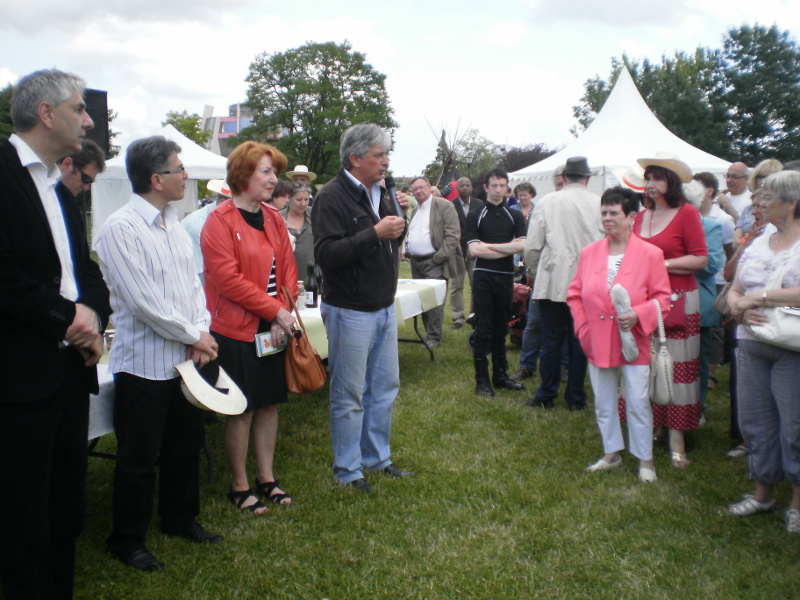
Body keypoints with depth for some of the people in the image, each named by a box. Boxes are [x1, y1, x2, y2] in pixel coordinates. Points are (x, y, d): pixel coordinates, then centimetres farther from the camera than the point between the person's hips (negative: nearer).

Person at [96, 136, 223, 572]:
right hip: (144, 361, -7)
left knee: (186, 445, 19)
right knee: (138, 458, 5)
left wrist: (202, 330, -5)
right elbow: (142, 300, -20)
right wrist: (193, 336, -12)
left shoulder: (173, 225, 9)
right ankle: (127, 539, 23)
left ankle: (180, 518, 38)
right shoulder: (121, 229, -16)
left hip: (186, 359, 8)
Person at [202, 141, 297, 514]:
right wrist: (275, 310, -16)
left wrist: (285, 313, -6)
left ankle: (266, 478, 28)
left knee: (269, 403, 13)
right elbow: (228, 279, -19)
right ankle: (239, 486, 20)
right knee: (242, 410, 3)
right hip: (237, 331, -6)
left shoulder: (273, 219, 10)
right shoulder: (220, 221, -12)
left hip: (274, 329, 7)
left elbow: (288, 269, 9)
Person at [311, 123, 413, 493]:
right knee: (349, 395, 3)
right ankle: (347, 470, 18)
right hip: (350, 311, -8)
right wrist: (375, 233, -27)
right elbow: (326, 253, -25)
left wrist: (399, 223, -1)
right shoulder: (333, 197, -15)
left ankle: (377, 458, 31)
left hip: (384, 308, 8)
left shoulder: (378, 193, 11)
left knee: (385, 388, 16)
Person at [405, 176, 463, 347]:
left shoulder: (444, 205, -6)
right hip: (416, 262, 8)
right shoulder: (414, 211, 18)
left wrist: (439, 257, -16)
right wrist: (408, 251, 11)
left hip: (434, 262, -7)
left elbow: (453, 235, -12)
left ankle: (434, 338, -1)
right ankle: (429, 332, 19)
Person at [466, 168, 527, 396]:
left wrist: (490, 245, -10)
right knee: (483, 329, -2)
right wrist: (508, 248, -7)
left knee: (501, 328, 11)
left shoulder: (515, 216, 9)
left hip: (506, 277, 3)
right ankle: (482, 379, 4)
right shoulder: (475, 216, 2)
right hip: (483, 276, -3)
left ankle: (500, 375, 21)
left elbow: (522, 245, -6)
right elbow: (474, 249, -10)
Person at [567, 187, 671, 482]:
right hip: (598, 344, 4)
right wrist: (583, 327, 0)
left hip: (633, 343, -4)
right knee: (603, 403, 15)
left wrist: (638, 315, -21)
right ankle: (611, 454, 32)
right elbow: (575, 294, 10)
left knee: (638, 404, 3)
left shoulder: (649, 254, -7)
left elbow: (662, 298, -5)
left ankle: (645, 460, 19)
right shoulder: (589, 252, 4)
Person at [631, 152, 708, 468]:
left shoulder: (687, 213, -6)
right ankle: (654, 426, 20)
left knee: (677, 366, 0)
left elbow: (700, 259, -10)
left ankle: (676, 435, 7)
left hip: (678, 301, -5)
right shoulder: (641, 216, 11)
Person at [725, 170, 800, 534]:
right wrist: (741, 307, -8)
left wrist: (762, 296, -18)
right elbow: (734, 292, 13)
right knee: (755, 420, 12)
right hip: (752, 345, 6)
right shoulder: (758, 244, 13)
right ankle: (763, 492, 29)